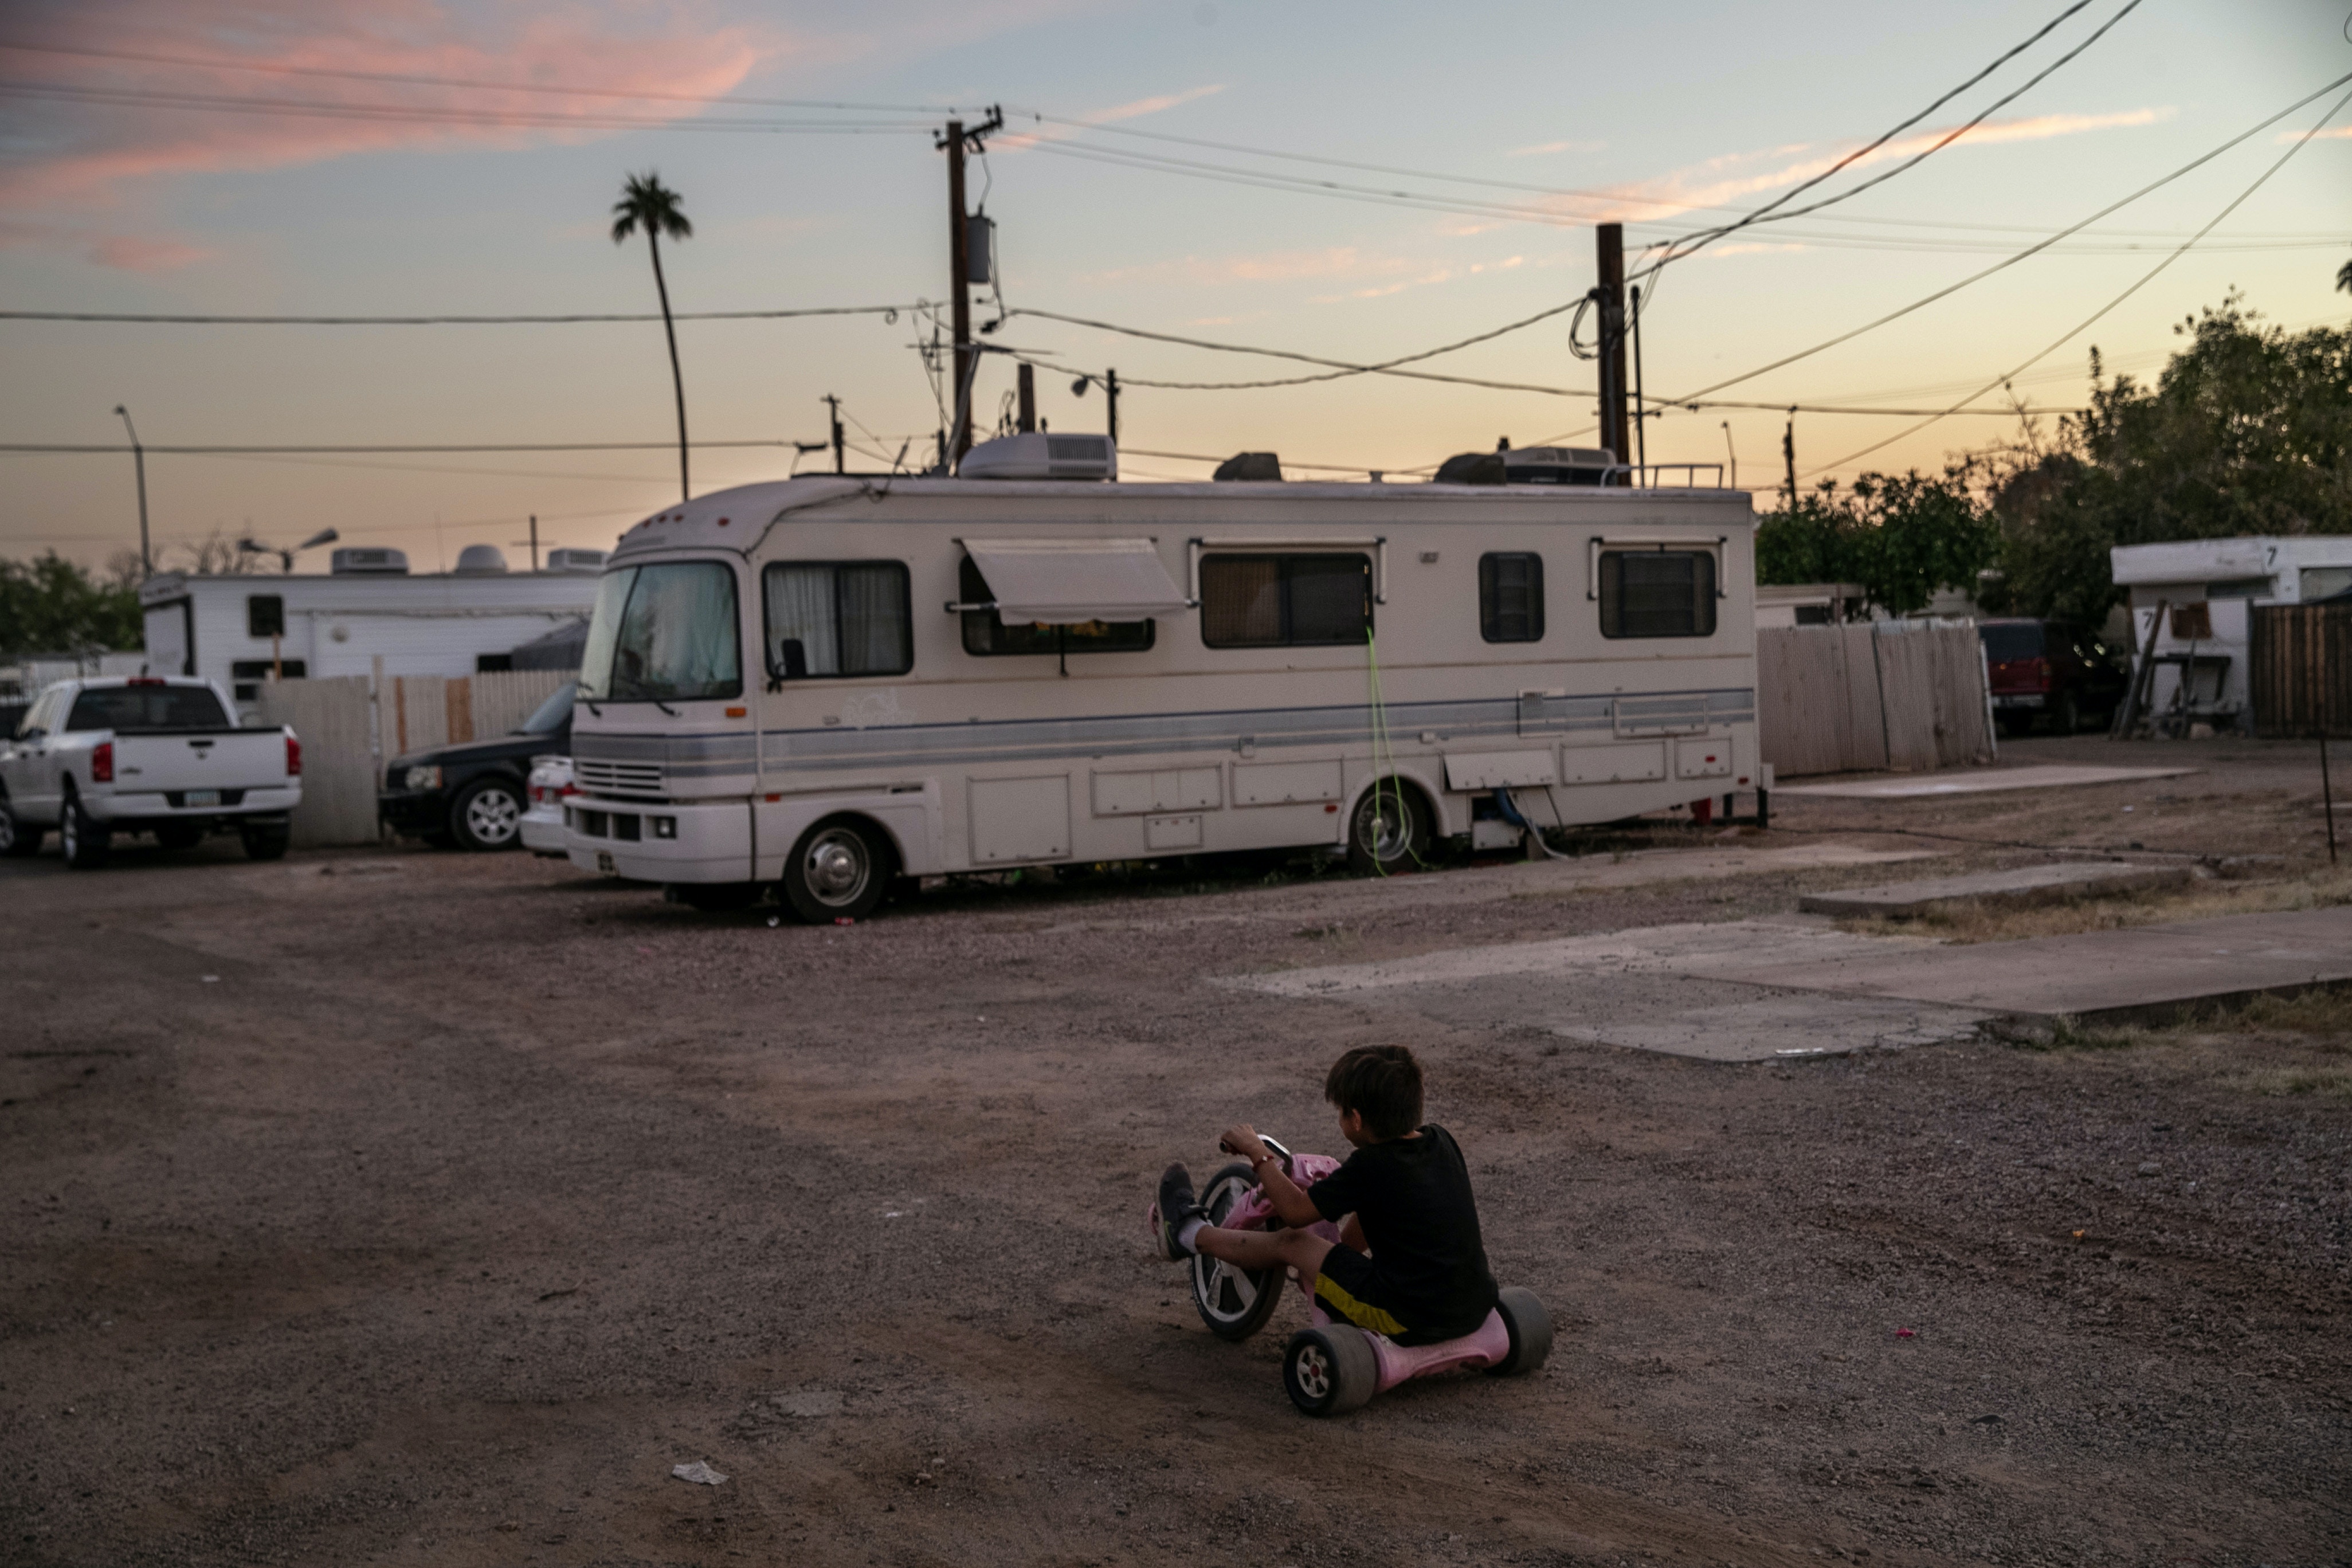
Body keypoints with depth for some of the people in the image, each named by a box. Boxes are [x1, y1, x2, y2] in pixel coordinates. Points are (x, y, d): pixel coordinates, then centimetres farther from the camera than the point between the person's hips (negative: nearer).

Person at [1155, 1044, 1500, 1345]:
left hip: (1408, 1320, -7)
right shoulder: (1442, 1140, 3)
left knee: (1292, 1243, 8)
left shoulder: (1369, 1166, -17)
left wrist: (1257, 1153, 8)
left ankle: (1190, 1234, 31)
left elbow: (1296, 1213, -4)